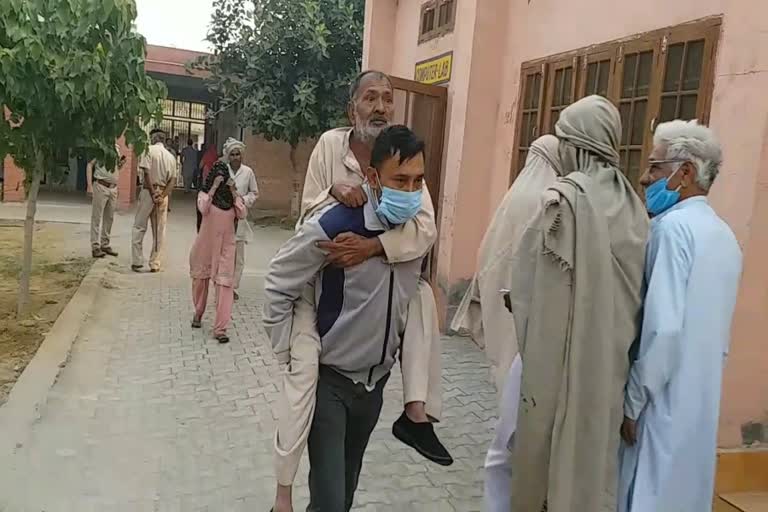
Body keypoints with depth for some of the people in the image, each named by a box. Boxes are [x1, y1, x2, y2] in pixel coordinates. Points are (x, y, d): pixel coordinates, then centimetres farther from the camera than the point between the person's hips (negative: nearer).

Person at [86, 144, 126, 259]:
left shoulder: (117, 148, 11)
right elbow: (90, 165, -7)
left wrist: (122, 163, 0)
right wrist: (90, 186, -13)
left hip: (113, 188, 6)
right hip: (100, 186, -6)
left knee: (109, 218, 11)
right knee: (97, 217, -1)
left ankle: (105, 245, 21)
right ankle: (95, 247, 2)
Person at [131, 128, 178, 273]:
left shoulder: (149, 150, -4)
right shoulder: (171, 157, 10)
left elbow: (146, 173, -14)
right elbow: (173, 180, 2)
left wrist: (153, 193, -14)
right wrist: (162, 196, -7)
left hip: (148, 191, -4)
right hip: (163, 194, 4)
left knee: (139, 228, 5)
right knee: (159, 231, 8)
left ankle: (137, 262, 4)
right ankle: (155, 264, 10)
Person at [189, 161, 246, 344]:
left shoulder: (232, 196, 3)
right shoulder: (205, 193, -2)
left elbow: (242, 215, -11)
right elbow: (203, 209, -22)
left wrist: (234, 192, -14)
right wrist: (214, 188, -22)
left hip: (225, 246, 0)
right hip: (205, 245, 0)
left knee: (225, 285, -9)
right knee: (201, 280, 16)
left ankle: (220, 328, -8)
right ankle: (198, 314, 41)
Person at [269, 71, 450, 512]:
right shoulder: (331, 143, -12)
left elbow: (426, 230, -22)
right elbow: (309, 214, -9)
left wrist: (371, 247, -37)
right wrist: (334, 190, -30)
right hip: (317, 275, -3)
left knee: (423, 296, -18)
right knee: (303, 368, -17)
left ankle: (417, 414, -8)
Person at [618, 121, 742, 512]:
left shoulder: (673, 226, -17)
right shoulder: (724, 234, 9)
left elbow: (663, 327, -23)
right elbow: (712, 327, 14)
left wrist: (633, 400, -14)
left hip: (666, 401, -8)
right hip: (703, 401, 8)